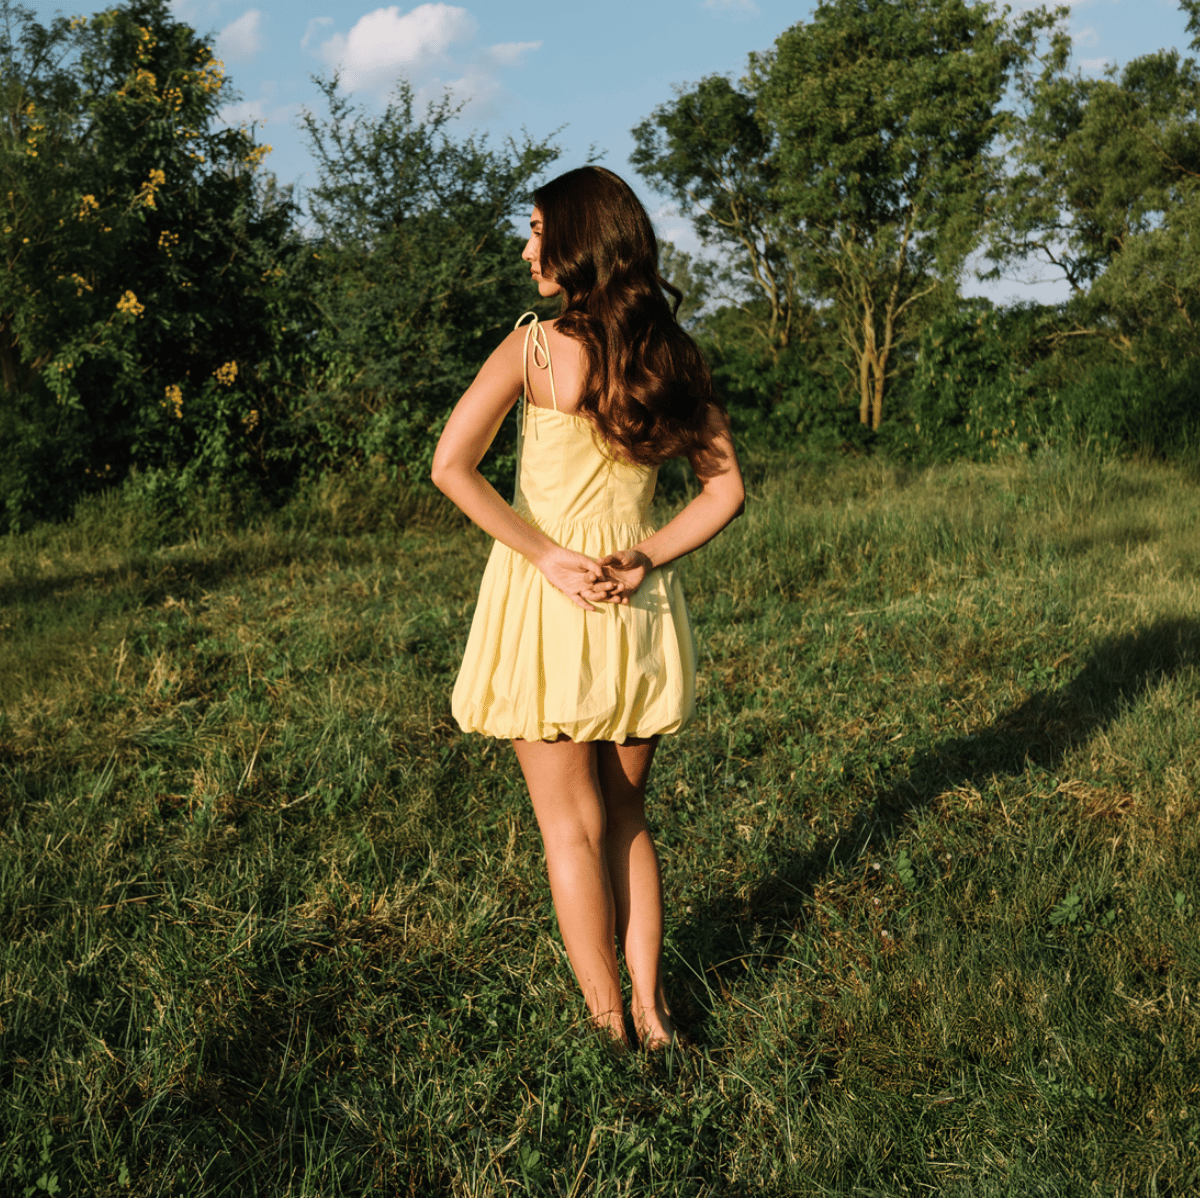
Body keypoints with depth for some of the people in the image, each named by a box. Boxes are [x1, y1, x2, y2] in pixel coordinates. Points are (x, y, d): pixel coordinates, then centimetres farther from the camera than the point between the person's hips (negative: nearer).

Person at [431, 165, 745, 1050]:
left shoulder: (535, 347, -11)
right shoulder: (673, 355, 2)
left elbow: (451, 464, -19)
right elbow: (727, 489, 3)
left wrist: (545, 555, -14)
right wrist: (645, 558, -3)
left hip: (547, 602, -4)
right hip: (640, 611, 4)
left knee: (573, 827, 8)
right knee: (627, 818, 19)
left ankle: (609, 1025, 15)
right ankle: (651, 1009, 21)